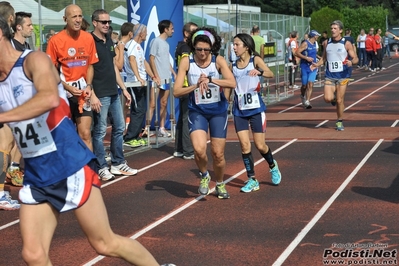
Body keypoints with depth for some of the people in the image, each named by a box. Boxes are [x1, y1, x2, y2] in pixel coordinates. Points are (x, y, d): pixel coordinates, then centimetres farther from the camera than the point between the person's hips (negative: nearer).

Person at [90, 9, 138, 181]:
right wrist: (92, 95, -20)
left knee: (119, 128, 12)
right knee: (100, 131, -1)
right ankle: (102, 168, 7)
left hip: (113, 93, 8)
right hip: (100, 95, -8)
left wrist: (124, 89, 17)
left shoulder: (109, 41, 13)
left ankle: (118, 164, 22)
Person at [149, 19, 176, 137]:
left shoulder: (166, 44, 16)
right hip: (157, 79, -8)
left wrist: (174, 73, 13)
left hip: (166, 79, 8)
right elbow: (151, 59, -11)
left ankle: (162, 129, 14)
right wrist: (156, 76, -16)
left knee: (164, 104, 9)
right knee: (152, 104, -9)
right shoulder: (156, 41, -7)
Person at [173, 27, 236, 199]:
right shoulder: (186, 62, -10)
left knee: (218, 153, 5)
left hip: (218, 110, 0)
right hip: (197, 111, 0)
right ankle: (204, 176, 10)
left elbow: (232, 83, -25)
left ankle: (220, 184, 33)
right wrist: (195, 86, -28)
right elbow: (176, 91, -13)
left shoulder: (218, 60, -11)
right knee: (199, 149, -21)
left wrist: (210, 80, -37)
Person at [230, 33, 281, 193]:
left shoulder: (255, 60, -7)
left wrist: (259, 72, -44)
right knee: (244, 146, -4)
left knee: (260, 145, 2)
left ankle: (273, 166, 32)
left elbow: (271, 74, -23)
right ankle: (252, 180, 7)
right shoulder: (233, 66, 4)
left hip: (256, 109, -3)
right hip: (239, 112, 3)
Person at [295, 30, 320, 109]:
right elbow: (297, 53, -17)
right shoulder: (305, 44, -10)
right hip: (305, 67, -5)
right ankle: (302, 96, 37)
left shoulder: (315, 44, 12)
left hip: (313, 67, 5)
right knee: (304, 85, 6)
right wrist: (306, 58, -22)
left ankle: (307, 102, -13)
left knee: (310, 84, -10)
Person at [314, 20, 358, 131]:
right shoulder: (327, 43, 6)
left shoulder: (346, 44, -5)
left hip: (342, 76, -2)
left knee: (339, 101, 0)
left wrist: (351, 62, -27)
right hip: (329, 76, 2)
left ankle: (339, 122, 19)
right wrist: (317, 64, -1)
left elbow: (356, 58, -4)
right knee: (328, 98, -14)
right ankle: (334, 98, 23)